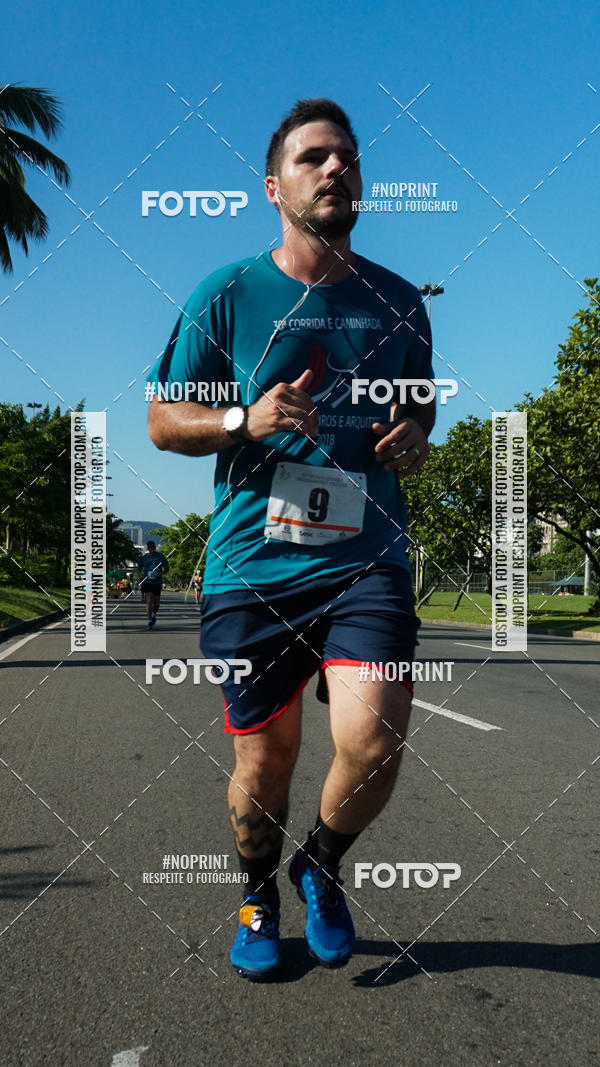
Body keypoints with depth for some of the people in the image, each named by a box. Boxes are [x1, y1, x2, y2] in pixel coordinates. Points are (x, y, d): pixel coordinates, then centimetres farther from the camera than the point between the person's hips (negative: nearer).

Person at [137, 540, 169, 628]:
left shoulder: (160, 556, 3)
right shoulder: (144, 557, 4)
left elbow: (166, 569, 7)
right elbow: (139, 568, 16)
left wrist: (160, 574, -12)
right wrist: (142, 574, -5)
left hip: (157, 582, 1)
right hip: (147, 582, -1)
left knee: (156, 603, 6)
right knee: (149, 601, -11)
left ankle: (154, 614, 37)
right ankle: (149, 621, -8)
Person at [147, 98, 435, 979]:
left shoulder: (397, 301, 11)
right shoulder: (226, 295, 3)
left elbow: (421, 400, 26)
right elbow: (163, 421, 5)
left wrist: (415, 435, 2)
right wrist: (246, 421, -14)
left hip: (366, 559, 1)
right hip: (252, 566, -1)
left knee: (374, 743, -15)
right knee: (266, 759, 7)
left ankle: (323, 866, 20)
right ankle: (259, 898, 39)